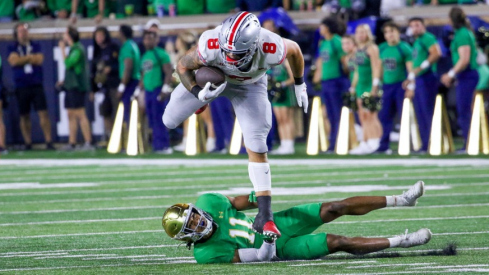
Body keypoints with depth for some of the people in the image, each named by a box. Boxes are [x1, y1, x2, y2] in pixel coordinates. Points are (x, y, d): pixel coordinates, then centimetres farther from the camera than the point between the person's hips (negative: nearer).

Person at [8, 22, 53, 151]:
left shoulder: (35, 46, 10)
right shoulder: (13, 48, 7)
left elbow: (39, 60, -6)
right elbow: (14, 61, -11)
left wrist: (22, 59, -7)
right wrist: (30, 57, -7)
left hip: (36, 86, 0)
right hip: (21, 86, 0)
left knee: (43, 113, -7)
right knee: (24, 116, 4)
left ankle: (49, 142, -7)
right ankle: (28, 143, 10)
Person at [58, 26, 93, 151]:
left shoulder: (78, 49, -13)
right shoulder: (73, 49, 17)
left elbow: (68, 63, -22)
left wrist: (62, 49, -13)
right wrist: (65, 81, 19)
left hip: (77, 86, -10)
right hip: (71, 86, 10)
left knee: (80, 115, -12)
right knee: (71, 115, 11)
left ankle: (88, 143, -13)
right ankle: (72, 143, 14)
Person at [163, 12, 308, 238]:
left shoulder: (271, 49, -42)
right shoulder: (210, 46, -43)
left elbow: (294, 50, -16)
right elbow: (183, 66, -22)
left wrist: (299, 84, -1)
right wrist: (199, 93, -39)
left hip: (249, 85, -1)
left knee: (256, 148, -11)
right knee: (170, 121, 14)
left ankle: (264, 217, -7)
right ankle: (206, 101, 47)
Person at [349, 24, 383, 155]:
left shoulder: (371, 48, -8)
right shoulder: (358, 50, 17)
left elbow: (376, 69, -13)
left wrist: (374, 88, -18)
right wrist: (353, 87, 20)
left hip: (370, 85, -8)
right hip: (361, 85, 8)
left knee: (371, 115, -13)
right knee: (363, 117, 5)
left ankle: (374, 144, -14)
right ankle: (365, 144, 6)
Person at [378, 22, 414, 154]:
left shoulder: (404, 48, -5)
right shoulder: (382, 49, 11)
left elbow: (410, 69, -8)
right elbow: (379, 69, 17)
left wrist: (410, 87, -15)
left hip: (401, 85, -6)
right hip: (387, 87, 6)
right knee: (384, 117, 4)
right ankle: (383, 146, 9)